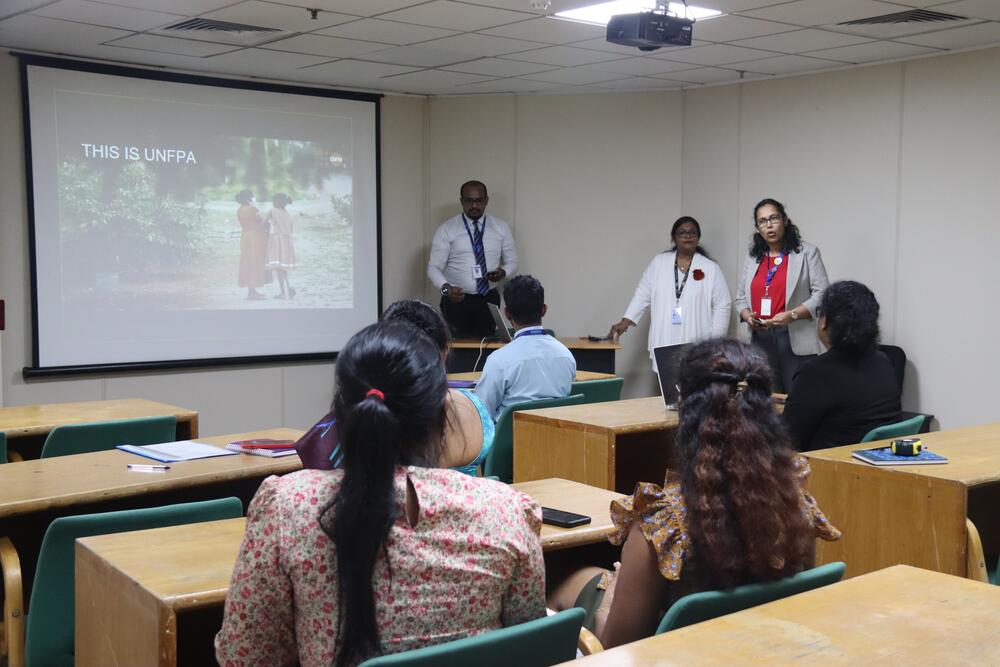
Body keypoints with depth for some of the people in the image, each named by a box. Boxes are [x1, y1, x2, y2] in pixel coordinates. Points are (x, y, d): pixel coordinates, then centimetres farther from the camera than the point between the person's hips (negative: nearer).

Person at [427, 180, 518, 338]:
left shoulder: (501, 228, 5)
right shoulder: (446, 230, -3)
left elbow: (512, 261, 11)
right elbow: (434, 267, -6)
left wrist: (503, 272, -13)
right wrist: (446, 288, -26)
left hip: (489, 300, 2)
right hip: (456, 300, -2)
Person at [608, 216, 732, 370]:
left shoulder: (711, 268, 4)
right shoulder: (658, 263, 9)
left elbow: (723, 305, 4)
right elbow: (643, 296, 8)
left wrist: (715, 341, -1)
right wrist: (625, 322, -2)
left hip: (697, 347, -1)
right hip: (665, 345, 1)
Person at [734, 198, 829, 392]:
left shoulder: (807, 252, 4)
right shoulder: (752, 257, 17)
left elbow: (822, 294, -4)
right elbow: (740, 298, 18)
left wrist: (792, 315, -17)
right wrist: (747, 316, -4)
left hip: (795, 341, -4)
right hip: (758, 341, 4)